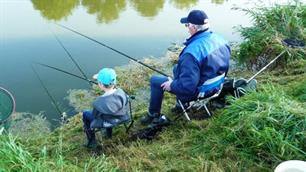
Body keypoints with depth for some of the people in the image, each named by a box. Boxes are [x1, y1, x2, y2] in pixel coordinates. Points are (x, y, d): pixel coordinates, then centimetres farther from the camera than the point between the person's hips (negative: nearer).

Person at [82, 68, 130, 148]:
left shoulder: (100, 102, -36)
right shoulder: (121, 92, -24)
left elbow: (94, 116, -18)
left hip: (107, 123, -4)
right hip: (122, 118, 5)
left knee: (85, 114, 19)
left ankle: (91, 142, 28)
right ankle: (109, 132, 48)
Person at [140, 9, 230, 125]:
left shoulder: (192, 52, -36)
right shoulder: (219, 39, -9)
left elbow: (188, 86, -35)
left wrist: (171, 85, -16)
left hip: (195, 91, -8)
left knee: (155, 80, 7)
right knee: (177, 68, 30)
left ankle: (153, 115, 23)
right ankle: (181, 104, 41)